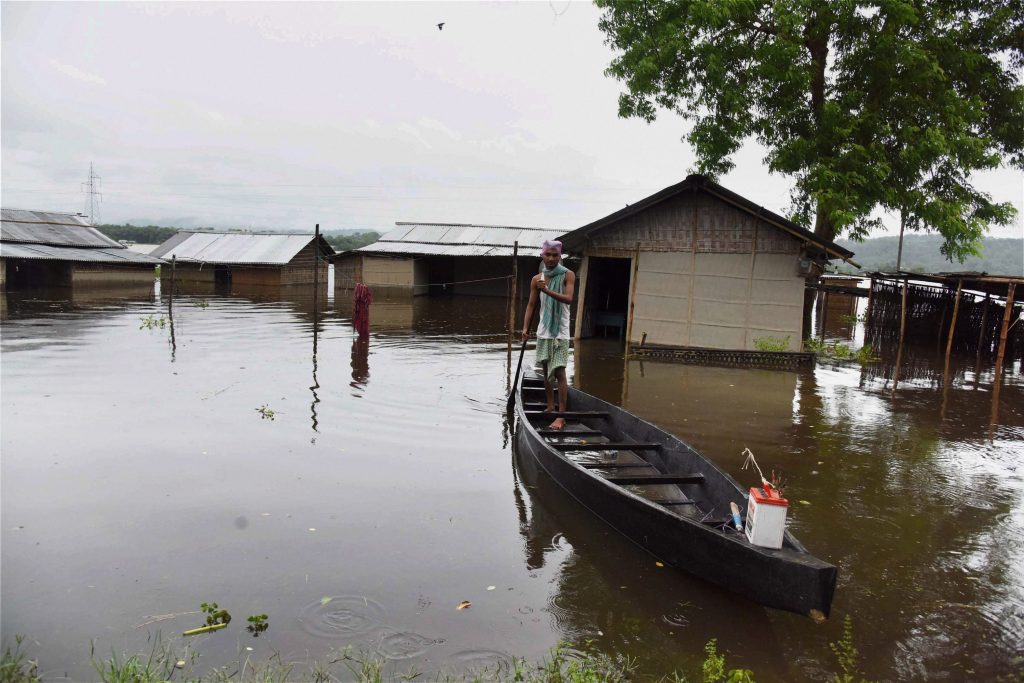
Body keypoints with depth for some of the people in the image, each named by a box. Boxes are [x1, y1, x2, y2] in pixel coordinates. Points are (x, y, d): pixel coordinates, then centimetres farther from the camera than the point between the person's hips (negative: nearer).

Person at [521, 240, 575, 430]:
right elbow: (531, 305, 6)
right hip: (543, 331, 4)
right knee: (546, 371, 13)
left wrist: (547, 291, -32)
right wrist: (525, 328, -4)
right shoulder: (537, 279, 5)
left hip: (560, 332, -4)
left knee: (559, 372, -9)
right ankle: (550, 406, 28)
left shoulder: (568, 275, -5)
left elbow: (569, 298, -19)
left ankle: (561, 416, -8)